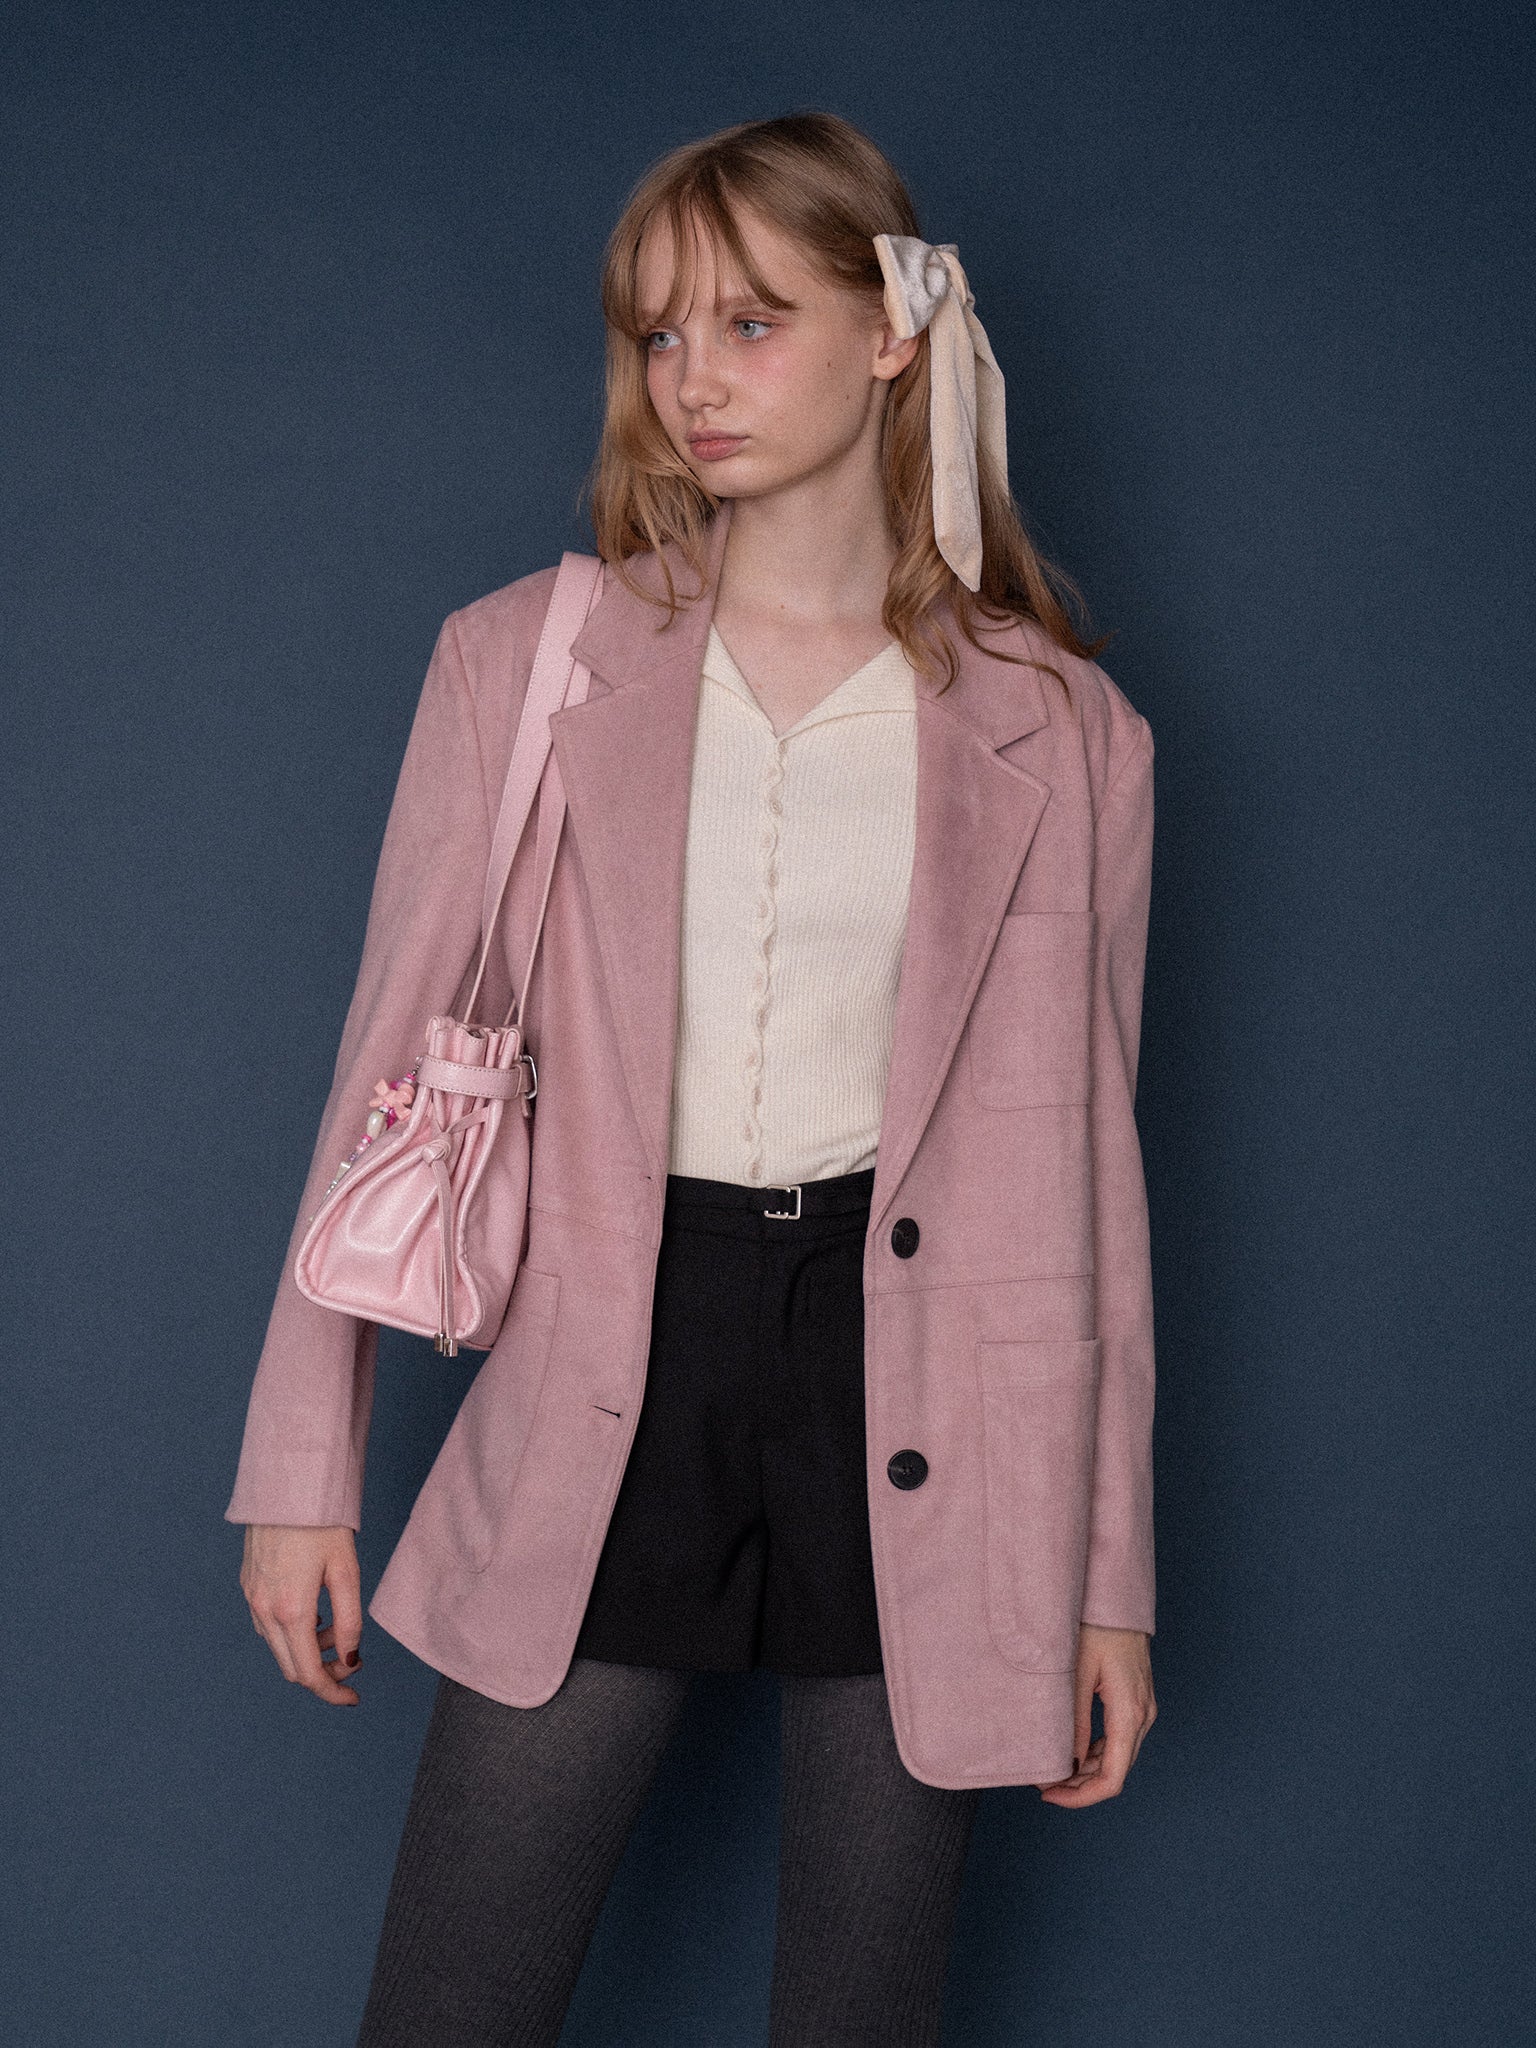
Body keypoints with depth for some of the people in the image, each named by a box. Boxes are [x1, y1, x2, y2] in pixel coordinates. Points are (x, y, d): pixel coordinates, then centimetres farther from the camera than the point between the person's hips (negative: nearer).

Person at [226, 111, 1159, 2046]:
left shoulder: (1061, 733, 3)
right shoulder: (524, 658, 3)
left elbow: (1084, 1153, 6)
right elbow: (396, 1066, 5)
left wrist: (1111, 1576, 7)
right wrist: (306, 1463, 2)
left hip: (918, 1425, 0)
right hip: (606, 1388, 0)